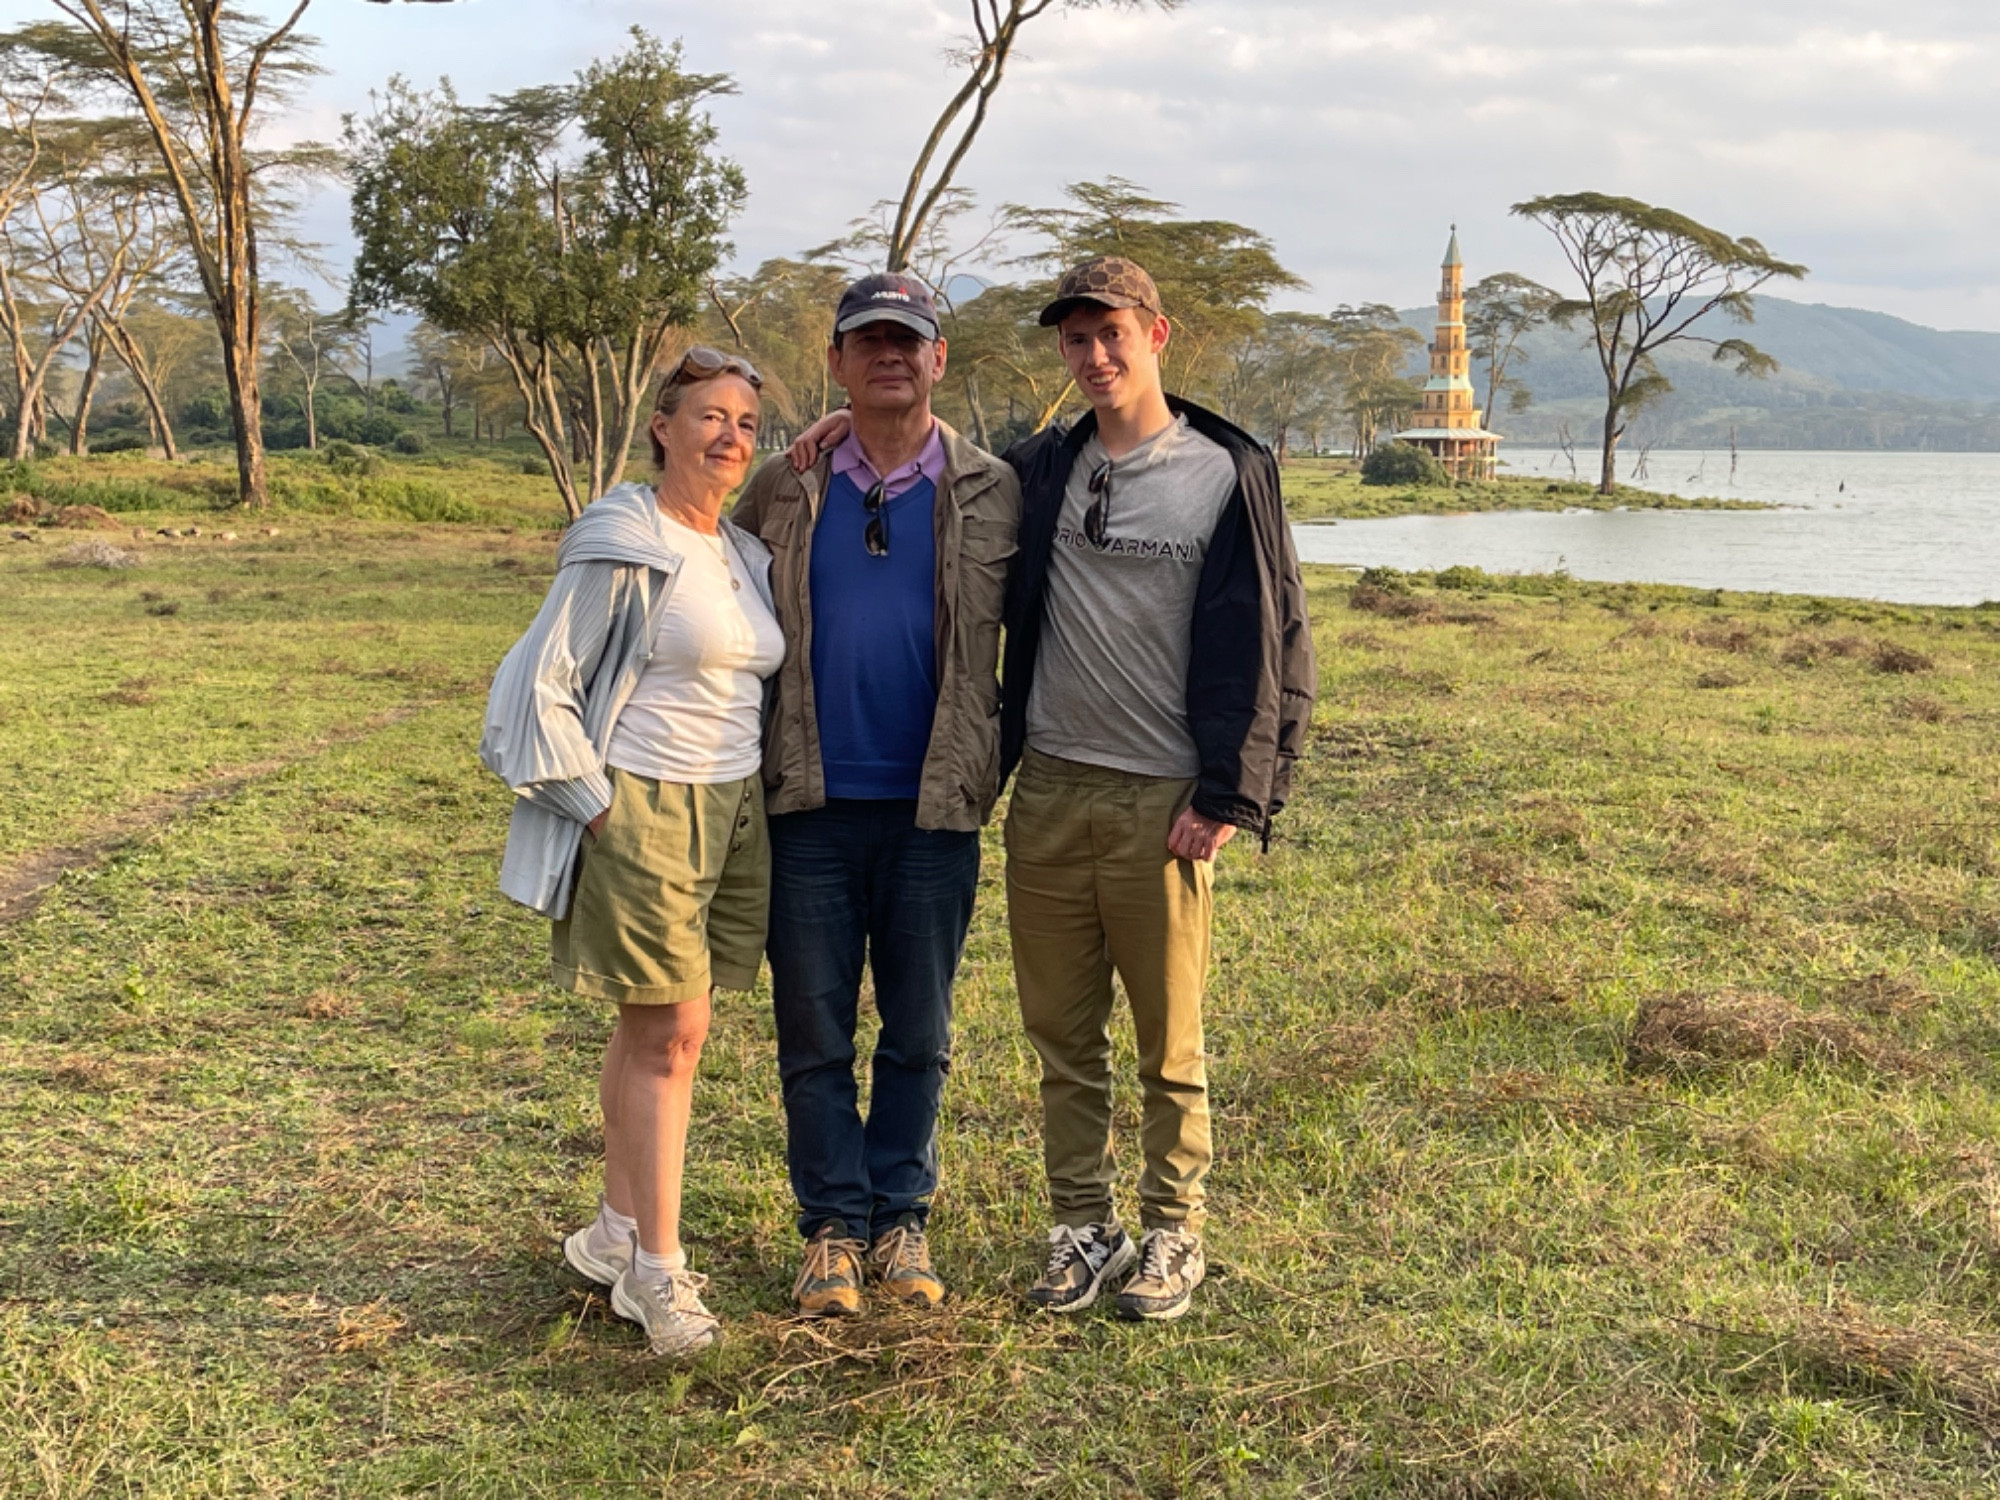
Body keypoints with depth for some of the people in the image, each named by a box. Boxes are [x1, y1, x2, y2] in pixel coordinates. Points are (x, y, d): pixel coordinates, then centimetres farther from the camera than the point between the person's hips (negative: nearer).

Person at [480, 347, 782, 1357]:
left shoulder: (744, 553, 13)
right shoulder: (624, 546, -11)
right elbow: (545, 681, -11)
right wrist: (597, 807, -12)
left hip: (732, 813, 7)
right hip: (641, 813, -7)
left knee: (652, 1033, 12)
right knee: (670, 1035, -5)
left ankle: (614, 1233, 23)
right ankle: (658, 1271, 4)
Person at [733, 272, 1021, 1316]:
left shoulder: (992, 494, 2)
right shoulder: (781, 493, 5)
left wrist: (987, 766, 0)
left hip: (934, 807, -1)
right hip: (811, 804, 1)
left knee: (919, 1034, 10)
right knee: (814, 1034, 7)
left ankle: (901, 1218, 25)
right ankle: (832, 1227, 20)